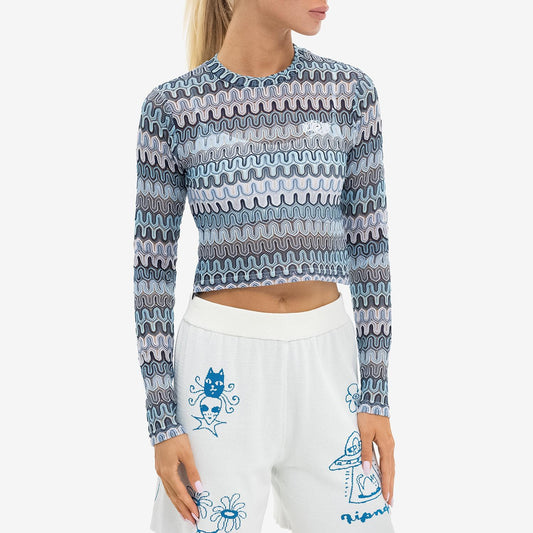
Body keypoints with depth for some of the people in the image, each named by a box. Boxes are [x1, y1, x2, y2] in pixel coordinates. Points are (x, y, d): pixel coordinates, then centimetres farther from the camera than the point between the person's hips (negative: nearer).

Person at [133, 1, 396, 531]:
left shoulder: (349, 91, 2)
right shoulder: (173, 108, -4)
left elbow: (369, 245, 4)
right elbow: (152, 267, -1)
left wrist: (376, 397, 1)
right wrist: (161, 421, -4)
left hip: (325, 363, 3)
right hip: (221, 367, -2)